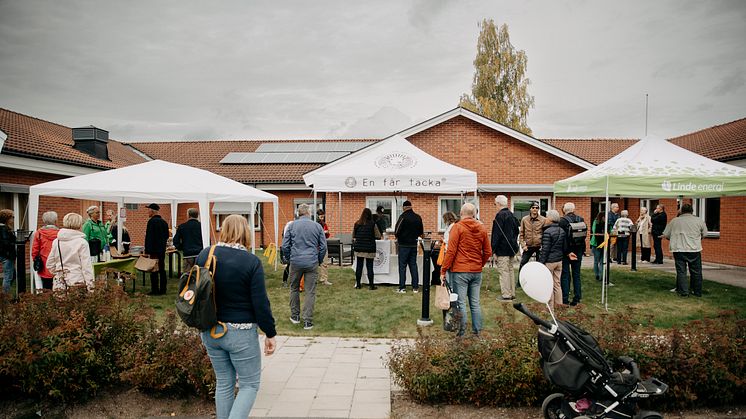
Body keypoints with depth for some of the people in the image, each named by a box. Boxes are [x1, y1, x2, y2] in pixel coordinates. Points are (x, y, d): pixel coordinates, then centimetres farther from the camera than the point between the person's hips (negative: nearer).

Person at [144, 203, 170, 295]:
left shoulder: (151, 222, -13)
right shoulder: (164, 222, 11)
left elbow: (149, 237, -16)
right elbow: (167, 235, 16)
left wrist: (147, 251, -16)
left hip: (154, 250, -8)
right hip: (162, 249, 8)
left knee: (153, 270, -3)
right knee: (162, 269, 11)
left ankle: (155, 290, -2)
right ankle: (162, 289, 16)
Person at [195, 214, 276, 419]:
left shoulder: (204, 255, 0)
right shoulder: (251, 262, -16)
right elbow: (261, 303, -15)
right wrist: (270, 334, -4)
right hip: (241, 333, -5)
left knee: (223, 383, 20)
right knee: (250, 385, 10)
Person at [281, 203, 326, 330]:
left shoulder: (293, 225, 1)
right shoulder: (317, 226, 3)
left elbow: (285, 245, 1)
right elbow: (323, 246, 4)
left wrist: (289, 258, 16)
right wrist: (319, 261, 16)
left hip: (296, 262, 1)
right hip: (312, 263, 0)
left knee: (294, 289, 18)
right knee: (310, 292, 3)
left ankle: (295, 316, 26)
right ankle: (308, 321, 3)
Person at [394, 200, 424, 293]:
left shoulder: (403, 216, -13)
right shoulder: (418, 217, 4)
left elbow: (397, 231, -16)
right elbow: (421, 232, 12)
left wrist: (398, 237, 3)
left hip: (404, 244, -5)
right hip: (414, 244, 5)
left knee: (402, 266, 1)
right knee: (413, 265, 11)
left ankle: (402, 287, 1)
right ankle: (415, 287, 12)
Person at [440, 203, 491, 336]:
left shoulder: (457, 227, -8)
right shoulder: (482, 228, 7)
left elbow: (451, 251, -12)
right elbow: (488, 252, 10)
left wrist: (443, 270, -7)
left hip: (460, 271, -5)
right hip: (477, 271, 5)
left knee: (461, 303, 0)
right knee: (475, 303, 11)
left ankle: (461, 332, 4)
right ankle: (476, 331, 17)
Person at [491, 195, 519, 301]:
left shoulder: (500, 215, -15)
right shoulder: (511, 215, 12)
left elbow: (497, 234, -18)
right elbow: (516, 231, 20)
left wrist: (493, 248, -14)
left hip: (502, 249, -9)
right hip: (511, 248, 9)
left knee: (503, 271, -5)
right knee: (510, 270, 15)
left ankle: (506, 295, -5)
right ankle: (512, 294, 20)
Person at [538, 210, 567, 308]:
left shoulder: (547, 232, -17)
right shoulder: (562, 231, 6)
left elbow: (545, 249, -17)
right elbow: (565, 247, 11)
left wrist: (541, 262, -12)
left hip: (549, 261, -7)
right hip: (559, 261, 7)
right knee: (557, 284, 14)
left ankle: (550, 307, 6)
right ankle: (558, 306, 21)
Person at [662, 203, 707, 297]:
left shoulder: (674, 221, 3)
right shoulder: (699, 221, 2)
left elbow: (666, 235, 8)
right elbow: (704, 234, 11)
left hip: (679, 250, 0)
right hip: (694, 250, 1)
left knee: (681, 271, 4)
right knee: (696, 272, 11)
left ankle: (684, 292, 2)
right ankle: (697, 292, 18)